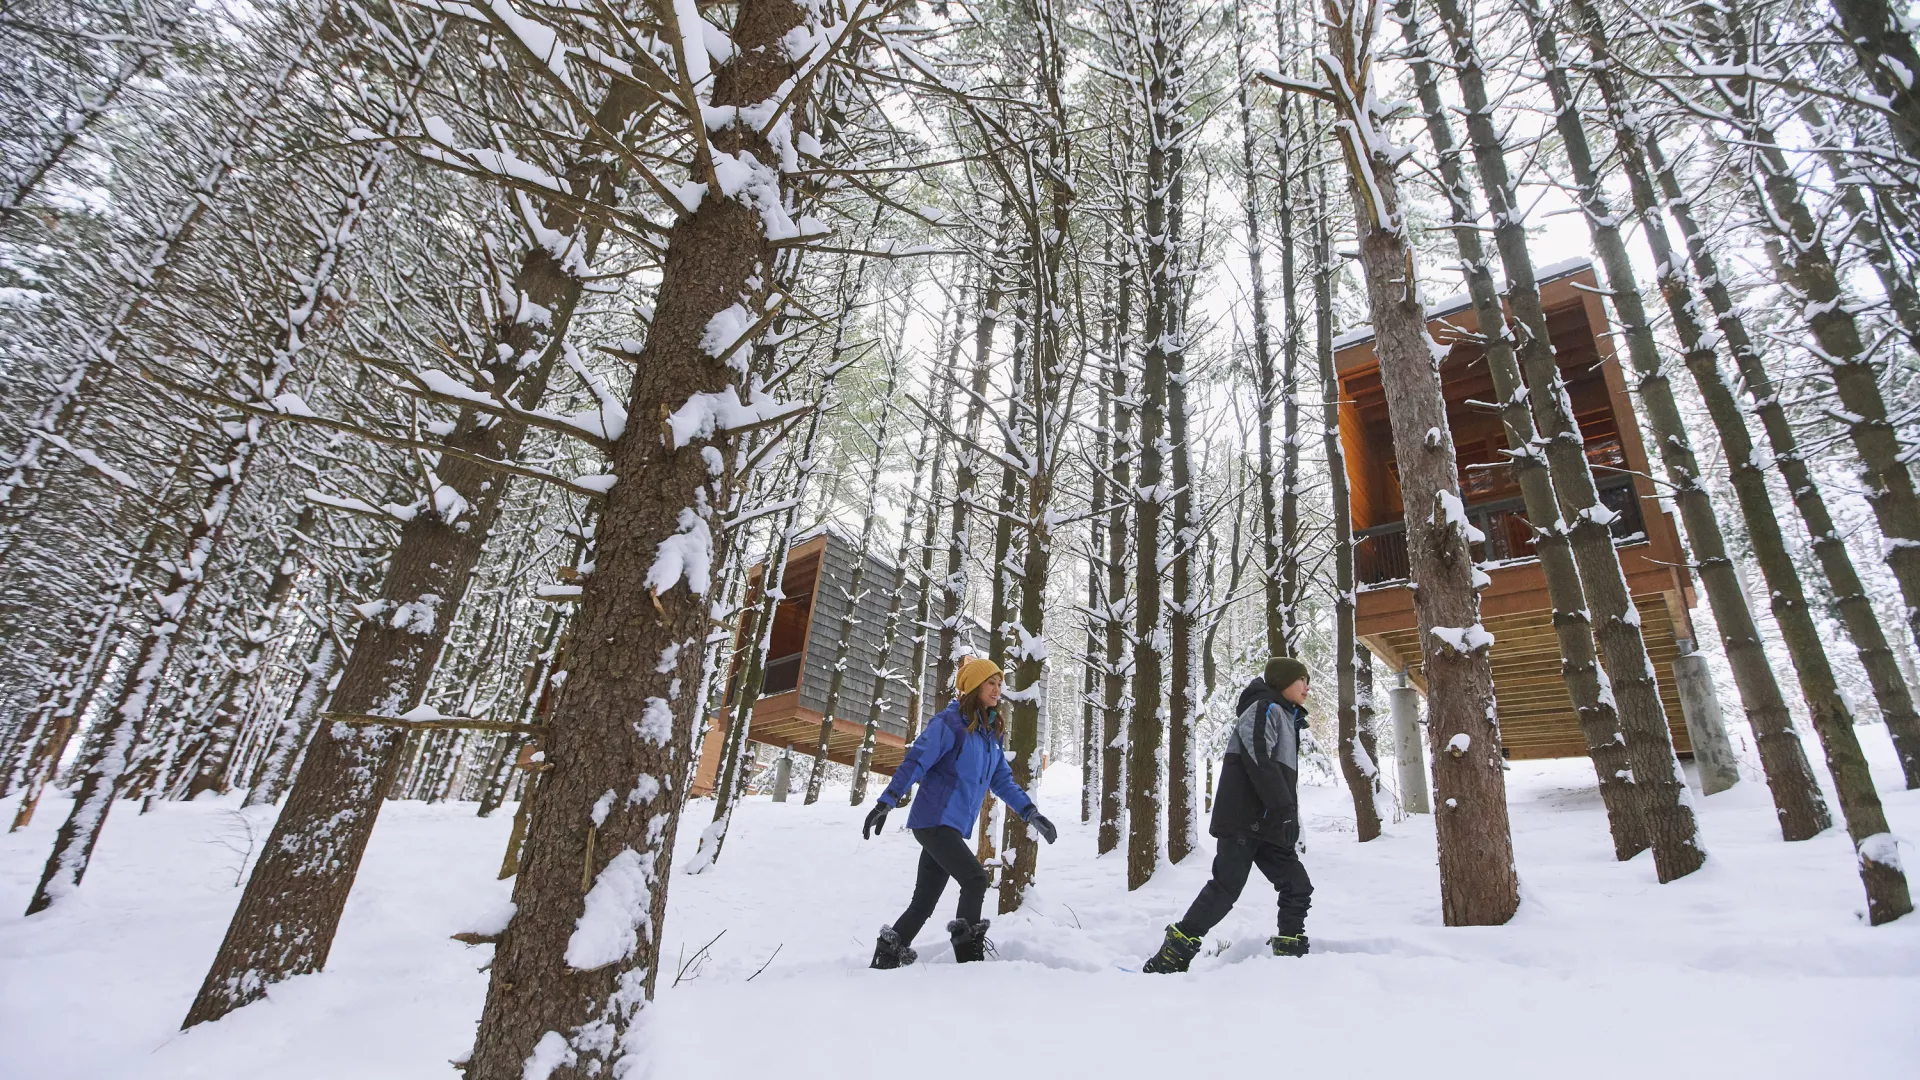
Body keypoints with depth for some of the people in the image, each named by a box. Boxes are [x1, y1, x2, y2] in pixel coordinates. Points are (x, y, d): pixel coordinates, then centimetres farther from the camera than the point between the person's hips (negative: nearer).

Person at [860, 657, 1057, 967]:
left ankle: (887, 957, 21)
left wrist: (1030, 813, 4)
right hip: (934, 820, -8)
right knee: (975, 878, -16)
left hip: (954, 826, 8)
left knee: (924, 902, 10)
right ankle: (969, 954, -5)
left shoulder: (992, 732, 13)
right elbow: (915, 762, -16)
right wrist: (885, 803, -23)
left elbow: (1002, 780, 15)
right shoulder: (950, 721, -11)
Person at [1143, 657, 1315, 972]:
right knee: (1226, 888, -12)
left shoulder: (1286, 719, 25)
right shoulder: (1265, 708, -6)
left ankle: (1290, 954, 16)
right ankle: (1170, 958, -8)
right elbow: (1259, 761, -21)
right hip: (1243, 819, -10)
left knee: (1297, 887, 7)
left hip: (1267, 824, 10)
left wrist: (1290, 821, 17)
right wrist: (1286, 809, -19)